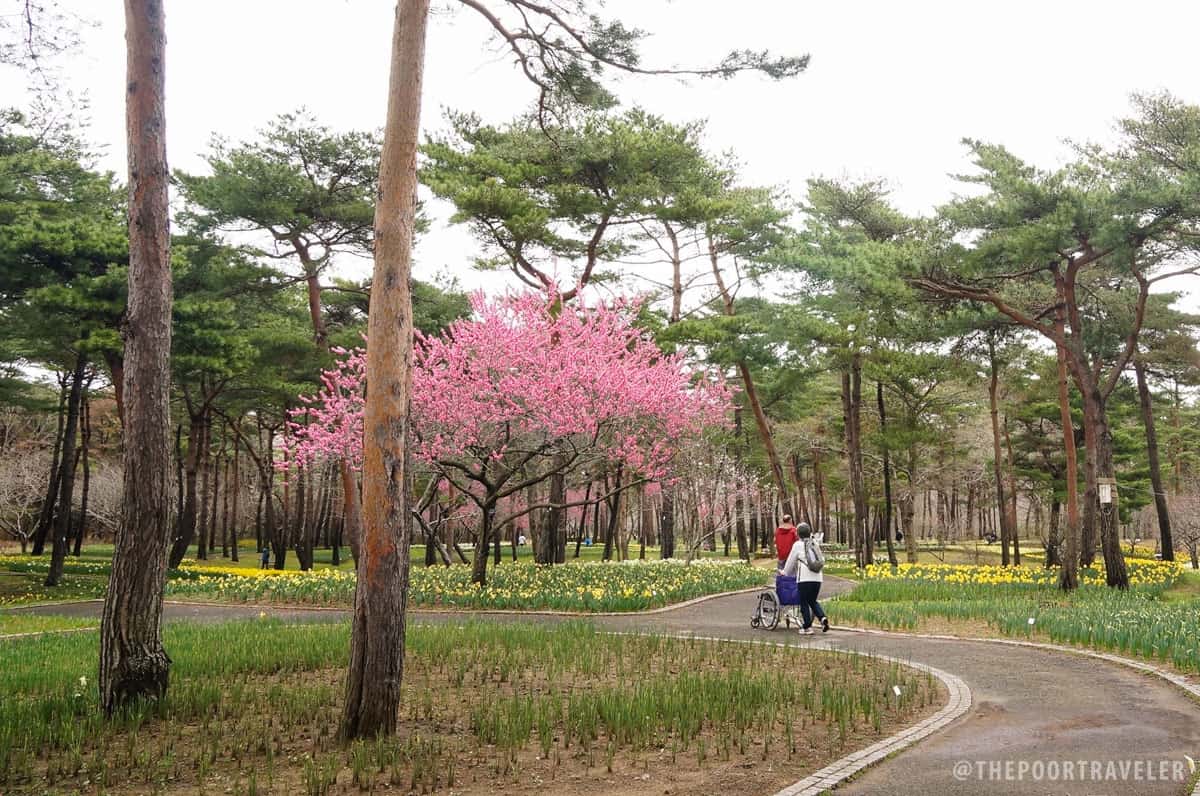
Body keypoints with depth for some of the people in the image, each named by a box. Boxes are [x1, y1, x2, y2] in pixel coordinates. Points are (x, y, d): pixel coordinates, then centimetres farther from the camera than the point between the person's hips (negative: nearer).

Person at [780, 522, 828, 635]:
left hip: (805, 579, -5)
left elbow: (791, 562, 7)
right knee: (813, 601, 17)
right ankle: (823, 618, -5)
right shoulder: (815, 543, 14)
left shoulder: (798, 545, 0)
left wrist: (785, 573, 23)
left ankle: (807, 627, 2)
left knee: (804, 602, 3)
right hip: (818, 577, 5)